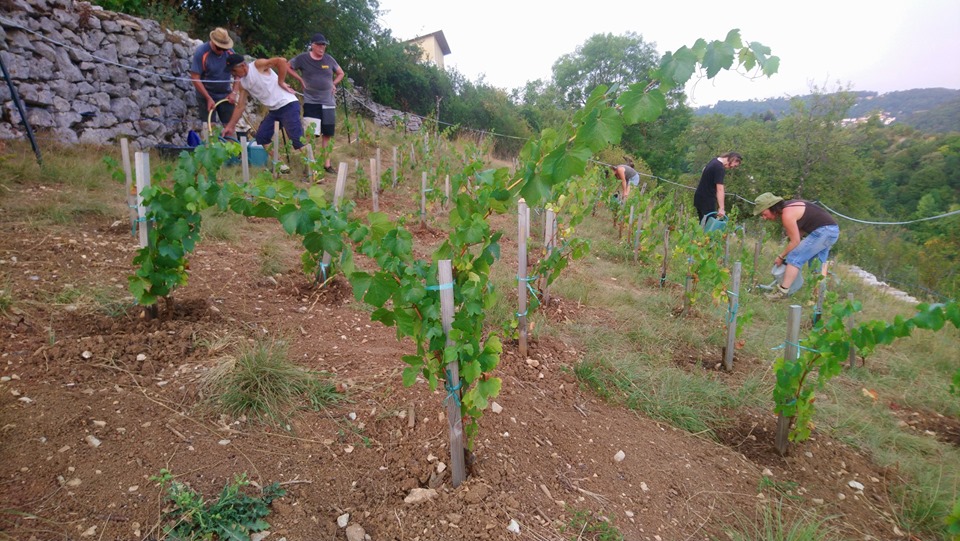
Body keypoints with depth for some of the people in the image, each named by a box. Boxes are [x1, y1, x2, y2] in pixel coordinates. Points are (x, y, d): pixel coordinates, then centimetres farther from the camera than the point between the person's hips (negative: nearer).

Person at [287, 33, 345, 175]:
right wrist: (301, 79, -1)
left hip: (328, 102, 4)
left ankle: (327, 163, 20)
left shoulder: (329, 59, 3)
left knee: (327, 134, 9)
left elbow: (340, 73, 18)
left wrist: (333, 84, 5)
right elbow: (288, 67, 8)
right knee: (310, 134, -11)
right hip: (311, 102, -4)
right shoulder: (302, 58, -5)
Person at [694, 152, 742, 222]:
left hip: (699, 197, 10)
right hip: (707, 200, -10)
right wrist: (721, 208, -30)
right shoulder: (720, 168, -19)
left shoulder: (714, 160, 10)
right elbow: (720, 189, -26)